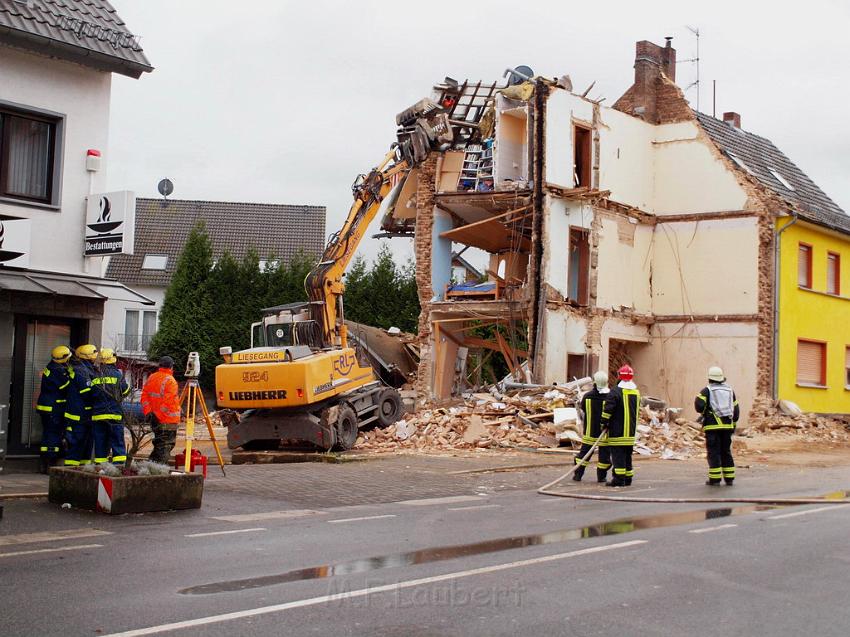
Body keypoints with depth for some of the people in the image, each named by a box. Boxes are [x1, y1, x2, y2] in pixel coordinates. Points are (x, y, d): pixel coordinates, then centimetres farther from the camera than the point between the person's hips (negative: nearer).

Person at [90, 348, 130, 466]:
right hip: (115, 414, -3)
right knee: (117, 442, 1)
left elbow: (90, 395, 6)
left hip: (97, 414, 3)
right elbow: (125, 391, 4)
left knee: (100, 442, 9)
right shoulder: (117, 374, -4)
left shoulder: (94, 376, 3)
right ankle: (118, 464, -6)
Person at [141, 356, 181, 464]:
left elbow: (144, 396, 8)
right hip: (168, 420, -7)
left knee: (159, 443, 19)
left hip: (155, 419, 7)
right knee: (166, 445, -2)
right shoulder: (170, 381, -14)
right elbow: (169, 401, -20)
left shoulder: (151, 378, 9)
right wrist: (159, 414, -14)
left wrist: (148, 412, 6)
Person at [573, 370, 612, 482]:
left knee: (584, 452, 11)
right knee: (604, 454, 8)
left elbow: (582, 414, 9)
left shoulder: (587, 396, -2)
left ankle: (578, 474, 12)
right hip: (604, 432, -3)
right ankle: (601, 476, 11)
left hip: (589, 431, 3)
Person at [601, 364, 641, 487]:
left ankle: (619, 479, -9)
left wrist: (604, 422, -5)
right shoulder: (636, 392, 10)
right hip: (631, 432, 7)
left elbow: (608, 409, -17)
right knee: (627, 454, 14)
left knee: (618, 454, -6)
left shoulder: (615, 392, -14)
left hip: (617, 431, -7)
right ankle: (628, 478, 19)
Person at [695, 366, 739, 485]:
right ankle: (729, 478, 13)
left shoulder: (707, 390, -1)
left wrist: (703, 412, 5)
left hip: (713, 426, -5)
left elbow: (699, 405, -16)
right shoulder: (729, 390, 14)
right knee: (726, 451, 12)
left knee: (713, 452, -2)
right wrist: (733, 424, 21)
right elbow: (736, 410, 14)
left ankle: (715, 479, -4)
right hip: (727, 425, 5)